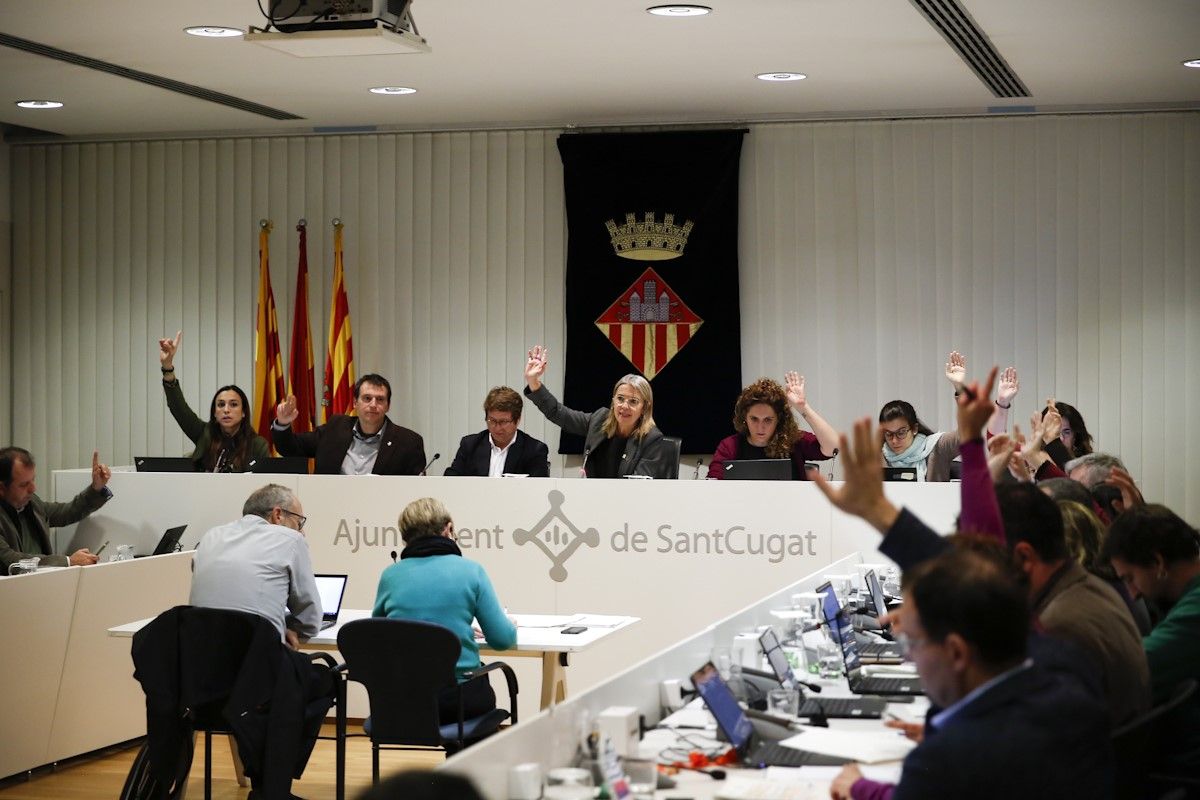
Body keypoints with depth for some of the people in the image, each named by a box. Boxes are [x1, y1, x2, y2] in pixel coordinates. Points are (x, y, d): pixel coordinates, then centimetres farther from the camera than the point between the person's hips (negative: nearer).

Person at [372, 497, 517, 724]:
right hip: (457, 698, -2)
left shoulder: (390, 575, 2)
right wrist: (511, 625, 19)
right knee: (484, 696, 33)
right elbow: (502, 639, -6)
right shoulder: (470, 570, -4)